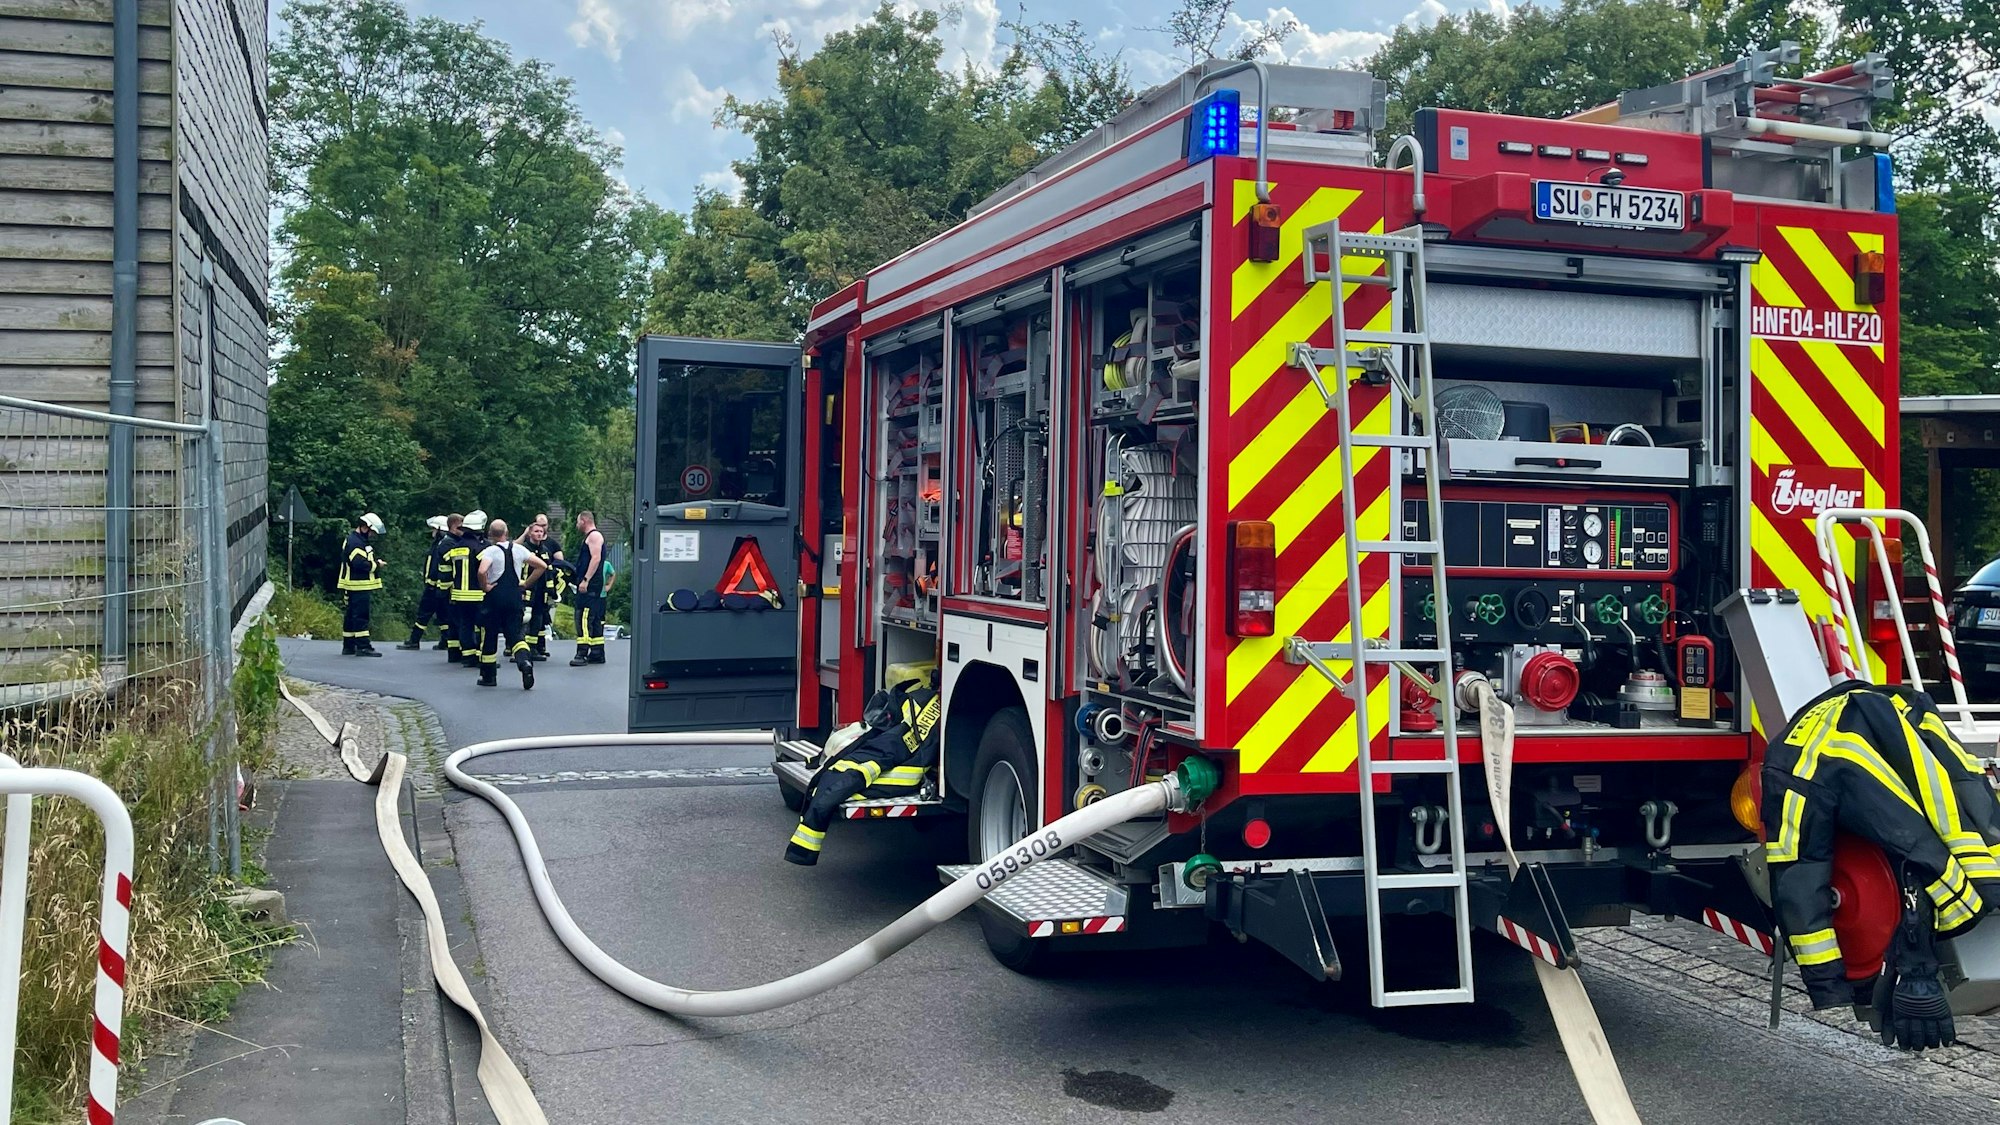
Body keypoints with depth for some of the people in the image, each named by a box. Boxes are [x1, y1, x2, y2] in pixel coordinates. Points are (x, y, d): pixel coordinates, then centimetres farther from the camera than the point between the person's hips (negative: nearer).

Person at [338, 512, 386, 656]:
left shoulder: (359, 540, 19)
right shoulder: (355, 542, -16)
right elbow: (360, 563, -25)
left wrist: (374, 563, 5)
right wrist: (375, 564, -14)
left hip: (359, 587, 11)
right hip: (359, 587, -11)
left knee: (352, 616, 13)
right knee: (361, 616, -11)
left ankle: (348, 646, 18)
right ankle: (363, 646, -12)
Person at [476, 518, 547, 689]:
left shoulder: (490, 551, -9)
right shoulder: (518, 549, 5)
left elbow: (482, 571, -27)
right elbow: (542, 566, 5)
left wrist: (484, 587, -10)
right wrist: (526, 583, 9)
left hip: (495, 597, -3)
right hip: (515, 597, 3)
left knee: (489, 636, 10)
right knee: (515, 634, 6)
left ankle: (488, 676, 18)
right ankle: (524, 661, -23)